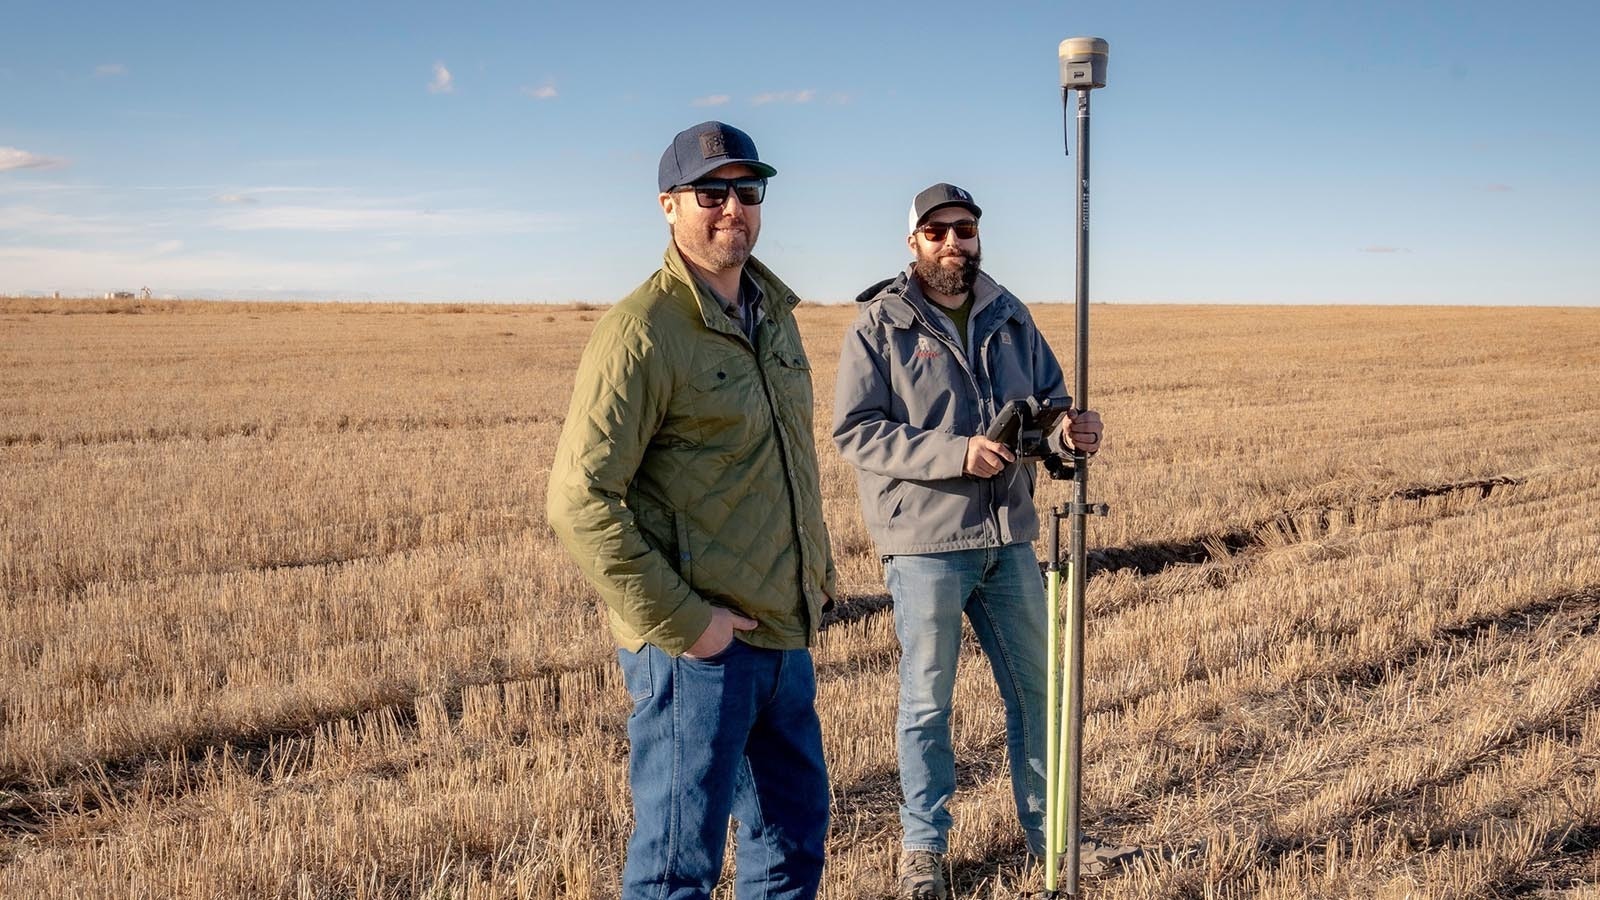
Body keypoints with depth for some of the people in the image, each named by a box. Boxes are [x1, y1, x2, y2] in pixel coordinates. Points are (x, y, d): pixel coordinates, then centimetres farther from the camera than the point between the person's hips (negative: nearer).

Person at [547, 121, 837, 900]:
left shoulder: (774, 314, 11)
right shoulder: (641, 331, -15)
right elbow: (579, 501, -20)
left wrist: (817, 576, 15)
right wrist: (680, 623, -20)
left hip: (784, 637, 8)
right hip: (697, 647, -8)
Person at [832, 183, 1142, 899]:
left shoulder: (1009, 316, 10)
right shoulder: (879, 323, -7)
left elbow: (1048, 399, 15)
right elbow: (854, 430, -14)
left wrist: (1070, 429, -9)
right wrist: (955, 453, -23)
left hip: (1009, 537, 5)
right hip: (924, 543, -5)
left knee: (1038, 690, 14)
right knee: (927, 700, 7)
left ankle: (1049, 832, 30)